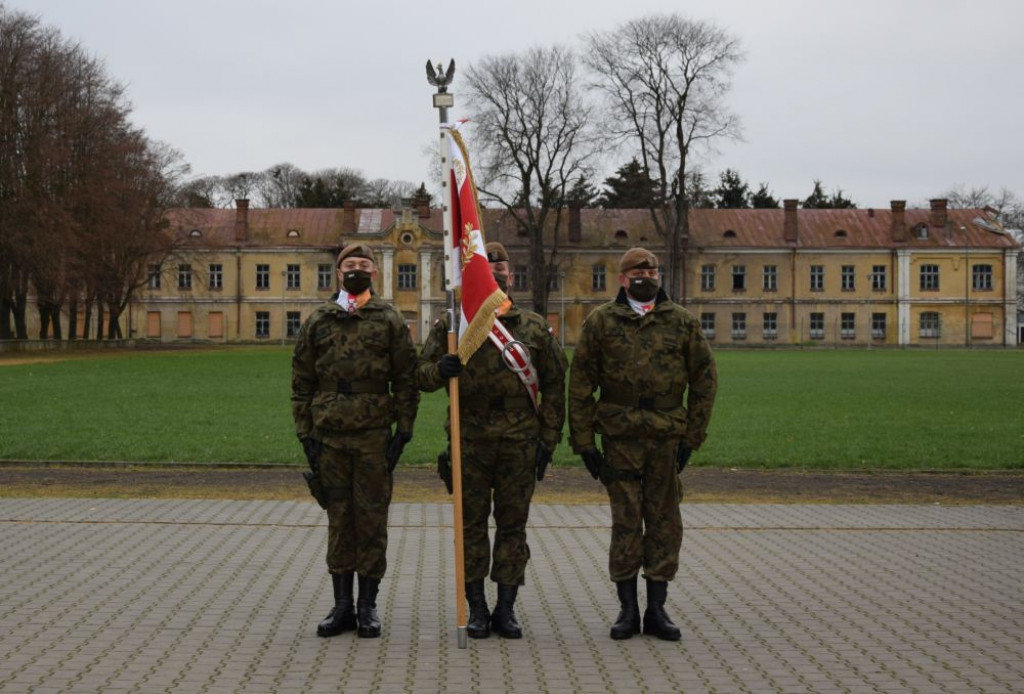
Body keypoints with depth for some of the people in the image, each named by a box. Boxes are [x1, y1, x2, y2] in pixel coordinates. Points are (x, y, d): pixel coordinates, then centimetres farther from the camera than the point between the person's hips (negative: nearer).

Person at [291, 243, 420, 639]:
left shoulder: (390, 321, 3)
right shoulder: (317, 322, 8)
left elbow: (406, 381, 2)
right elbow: (301, 383, 9)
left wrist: (403, 432, -5)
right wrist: (306, 434, 1)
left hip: (374, 438, -2)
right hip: (329, 438, 2)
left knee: (372, 521, 2)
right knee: (339, 521, 7)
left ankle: (368, 607, 12)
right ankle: (342, 606, 15)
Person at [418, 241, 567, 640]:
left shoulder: (535, 329, 7)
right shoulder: (451, 326, 5)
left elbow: (554, 386, 8)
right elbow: (423, 375, 2)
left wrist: (549, 439, 2)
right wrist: (440, 370, -22)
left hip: (520, 443, 1)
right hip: (469, 442, -1)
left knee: (513, 524, 5)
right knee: (471, 525, 4)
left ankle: (506, 609, 14)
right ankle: (476, 609, 14)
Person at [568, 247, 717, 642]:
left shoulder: (681, 322, 6)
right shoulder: (600, 322, 3)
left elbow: (704, 380, 10)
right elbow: (580, 386, 3)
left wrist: (692, 437, 4)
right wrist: (584, 442, -2)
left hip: (667, 438, 2)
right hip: (620, 438, -1)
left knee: (664, 522, 5)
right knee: (625, 523, 2)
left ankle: (656, 610, 15)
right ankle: (627, 609, 13)